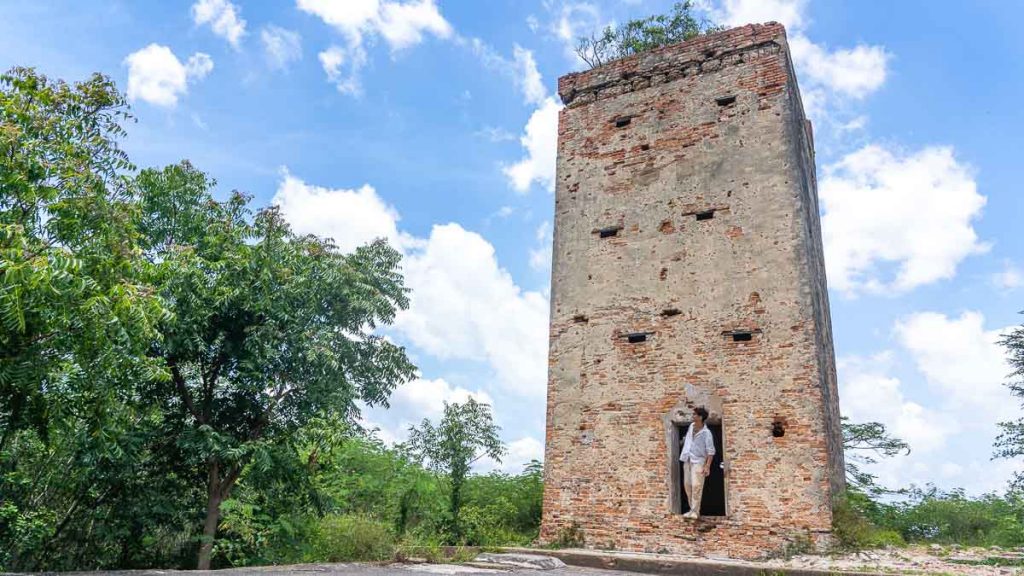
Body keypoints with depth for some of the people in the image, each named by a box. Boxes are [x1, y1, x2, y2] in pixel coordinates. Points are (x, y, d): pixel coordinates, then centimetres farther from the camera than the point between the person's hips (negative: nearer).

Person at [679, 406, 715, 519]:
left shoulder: (706, 433, -14)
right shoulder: (691, 426, 5)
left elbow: (711, 451, -15)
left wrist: (707, 466, -21)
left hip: (698, 461, -7)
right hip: (687, 460, 7)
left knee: (696, 486, -14)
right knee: (687, 485, 7)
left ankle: (695, 511, -11)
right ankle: (693, 509, 16)